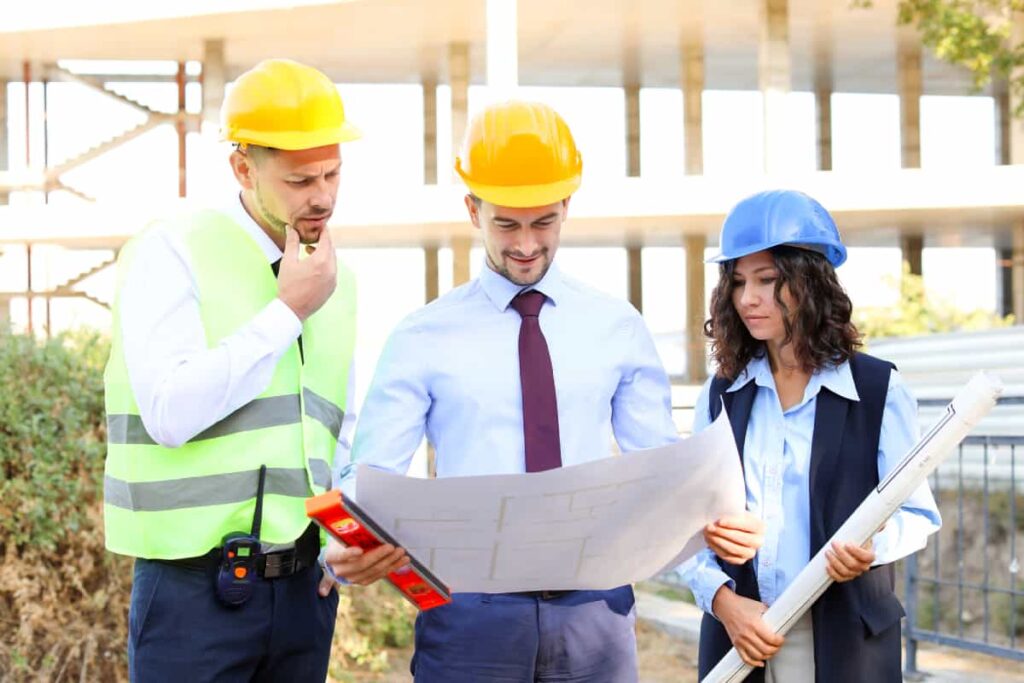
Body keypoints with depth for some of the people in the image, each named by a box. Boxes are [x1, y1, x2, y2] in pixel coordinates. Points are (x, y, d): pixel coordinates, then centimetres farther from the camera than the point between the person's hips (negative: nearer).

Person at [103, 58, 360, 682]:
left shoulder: (337, 281, 11)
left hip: (304, 585, 5)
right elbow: (171, 414, -19)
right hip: (197, 588, -5)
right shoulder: (171, 253, -7)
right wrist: (289, 310, -14)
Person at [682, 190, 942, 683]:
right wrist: (721, 599, -14)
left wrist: (872, 546, -24)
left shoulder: (879, 389, -2)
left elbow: (917, 513, -3)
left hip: (846, 640, -2)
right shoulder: (722, 394, 7)